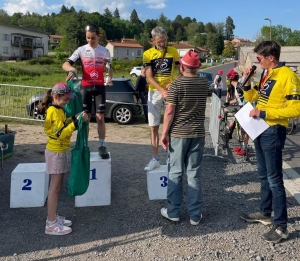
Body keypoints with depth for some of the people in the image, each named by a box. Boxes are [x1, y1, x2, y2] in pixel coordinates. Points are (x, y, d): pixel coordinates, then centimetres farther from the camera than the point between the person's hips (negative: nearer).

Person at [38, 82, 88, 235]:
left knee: (57, 187, 15)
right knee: (55, 187, -5)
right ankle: (51, 224, 2)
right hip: (56, 153, -10)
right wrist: (77, 121, -28)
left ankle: (53, 217, 25)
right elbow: (61, 134, -25)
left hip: (59, 152, 10)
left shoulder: (57, 110, 11)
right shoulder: (54, 111, -19)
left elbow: (63, 126, 14)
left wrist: (74, 118, 3)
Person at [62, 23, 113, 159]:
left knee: (100, 117, -2)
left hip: (100, 87, 0)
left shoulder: (104, 51, 4)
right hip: (85, 87, 0)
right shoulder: (81, 50, 0)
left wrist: (109, 78, -5)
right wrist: (72, 69, -28)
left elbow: (109, 68, 15)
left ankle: (102, 146, 4)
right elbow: (65, 64, -5)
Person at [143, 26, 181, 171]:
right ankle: (155, 159, 13)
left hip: (170, 91, 0)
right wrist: (162, 90, -20)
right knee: (154, 127, 4)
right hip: (154, 92, 1)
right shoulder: (148, 54, 0)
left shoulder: (173, 52, 2)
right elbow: (149, 77, -7)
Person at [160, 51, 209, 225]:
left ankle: (173, 212, 15)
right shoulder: (205, 84, 5)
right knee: (195, 174, 7)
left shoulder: (176, 84, -9)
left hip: (178, 133, -3)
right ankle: (195, 215, 12)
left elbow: (170, 111, -13)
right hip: (198, 133, 3)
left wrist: (165, 133, -6)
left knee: (176, 173, 7)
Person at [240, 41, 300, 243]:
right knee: (264, 175, 18)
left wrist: (263, 113, -23)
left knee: (274, 179, -4)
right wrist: (247, 82, 2)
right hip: (261, 130, 9)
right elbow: (252, 98, 19)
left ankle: (281, 226, 6)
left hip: (274, 132, -9)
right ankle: (265, 213, 32)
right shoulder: (266, 75, 11)